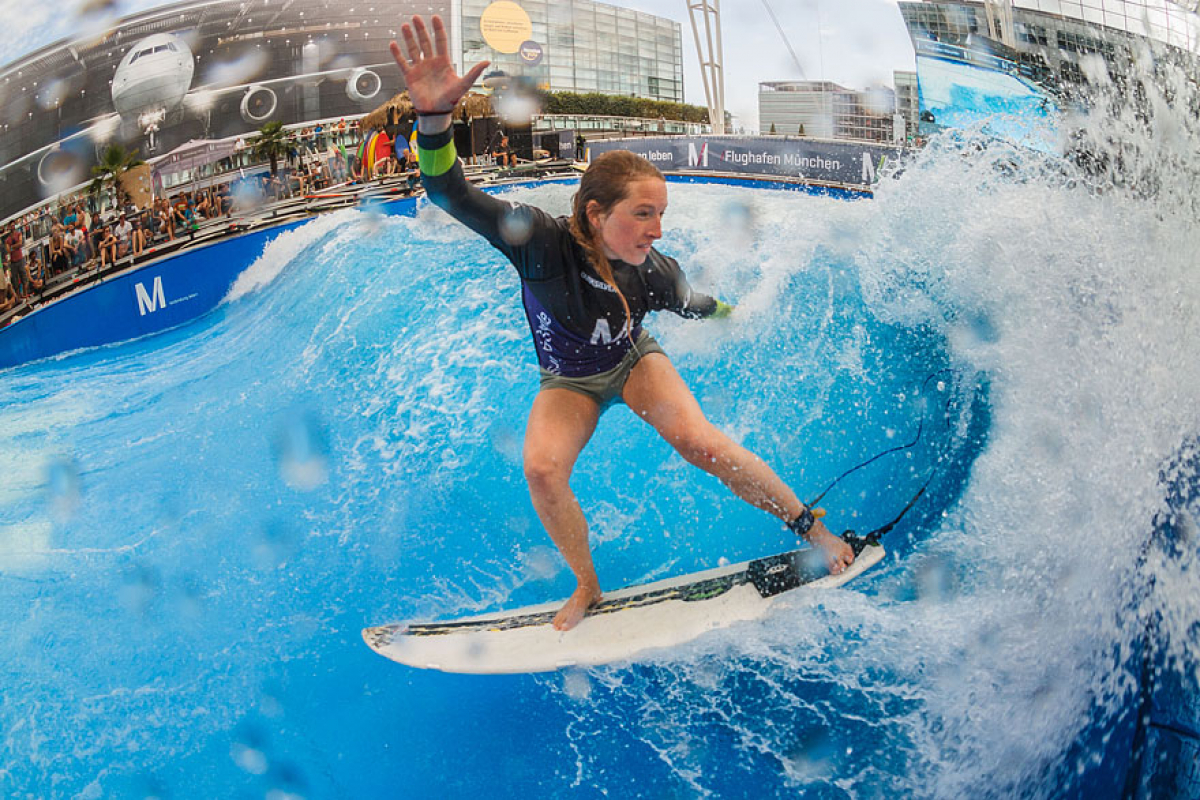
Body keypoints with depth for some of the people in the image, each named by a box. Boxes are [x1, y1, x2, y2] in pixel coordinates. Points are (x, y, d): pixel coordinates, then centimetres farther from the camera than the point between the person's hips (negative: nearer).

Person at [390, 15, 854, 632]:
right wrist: (435, 116, -65)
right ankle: (587, 588, -3)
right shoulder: (544, 242, -34)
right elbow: (452, 195, -46)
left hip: (634, 361, 1)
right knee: (542, 469, -28)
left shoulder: (654, 273, -25)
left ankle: (811, 527, -5)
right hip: (567, 381, 0)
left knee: (699, 442, -25)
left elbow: (692, 306, 2)